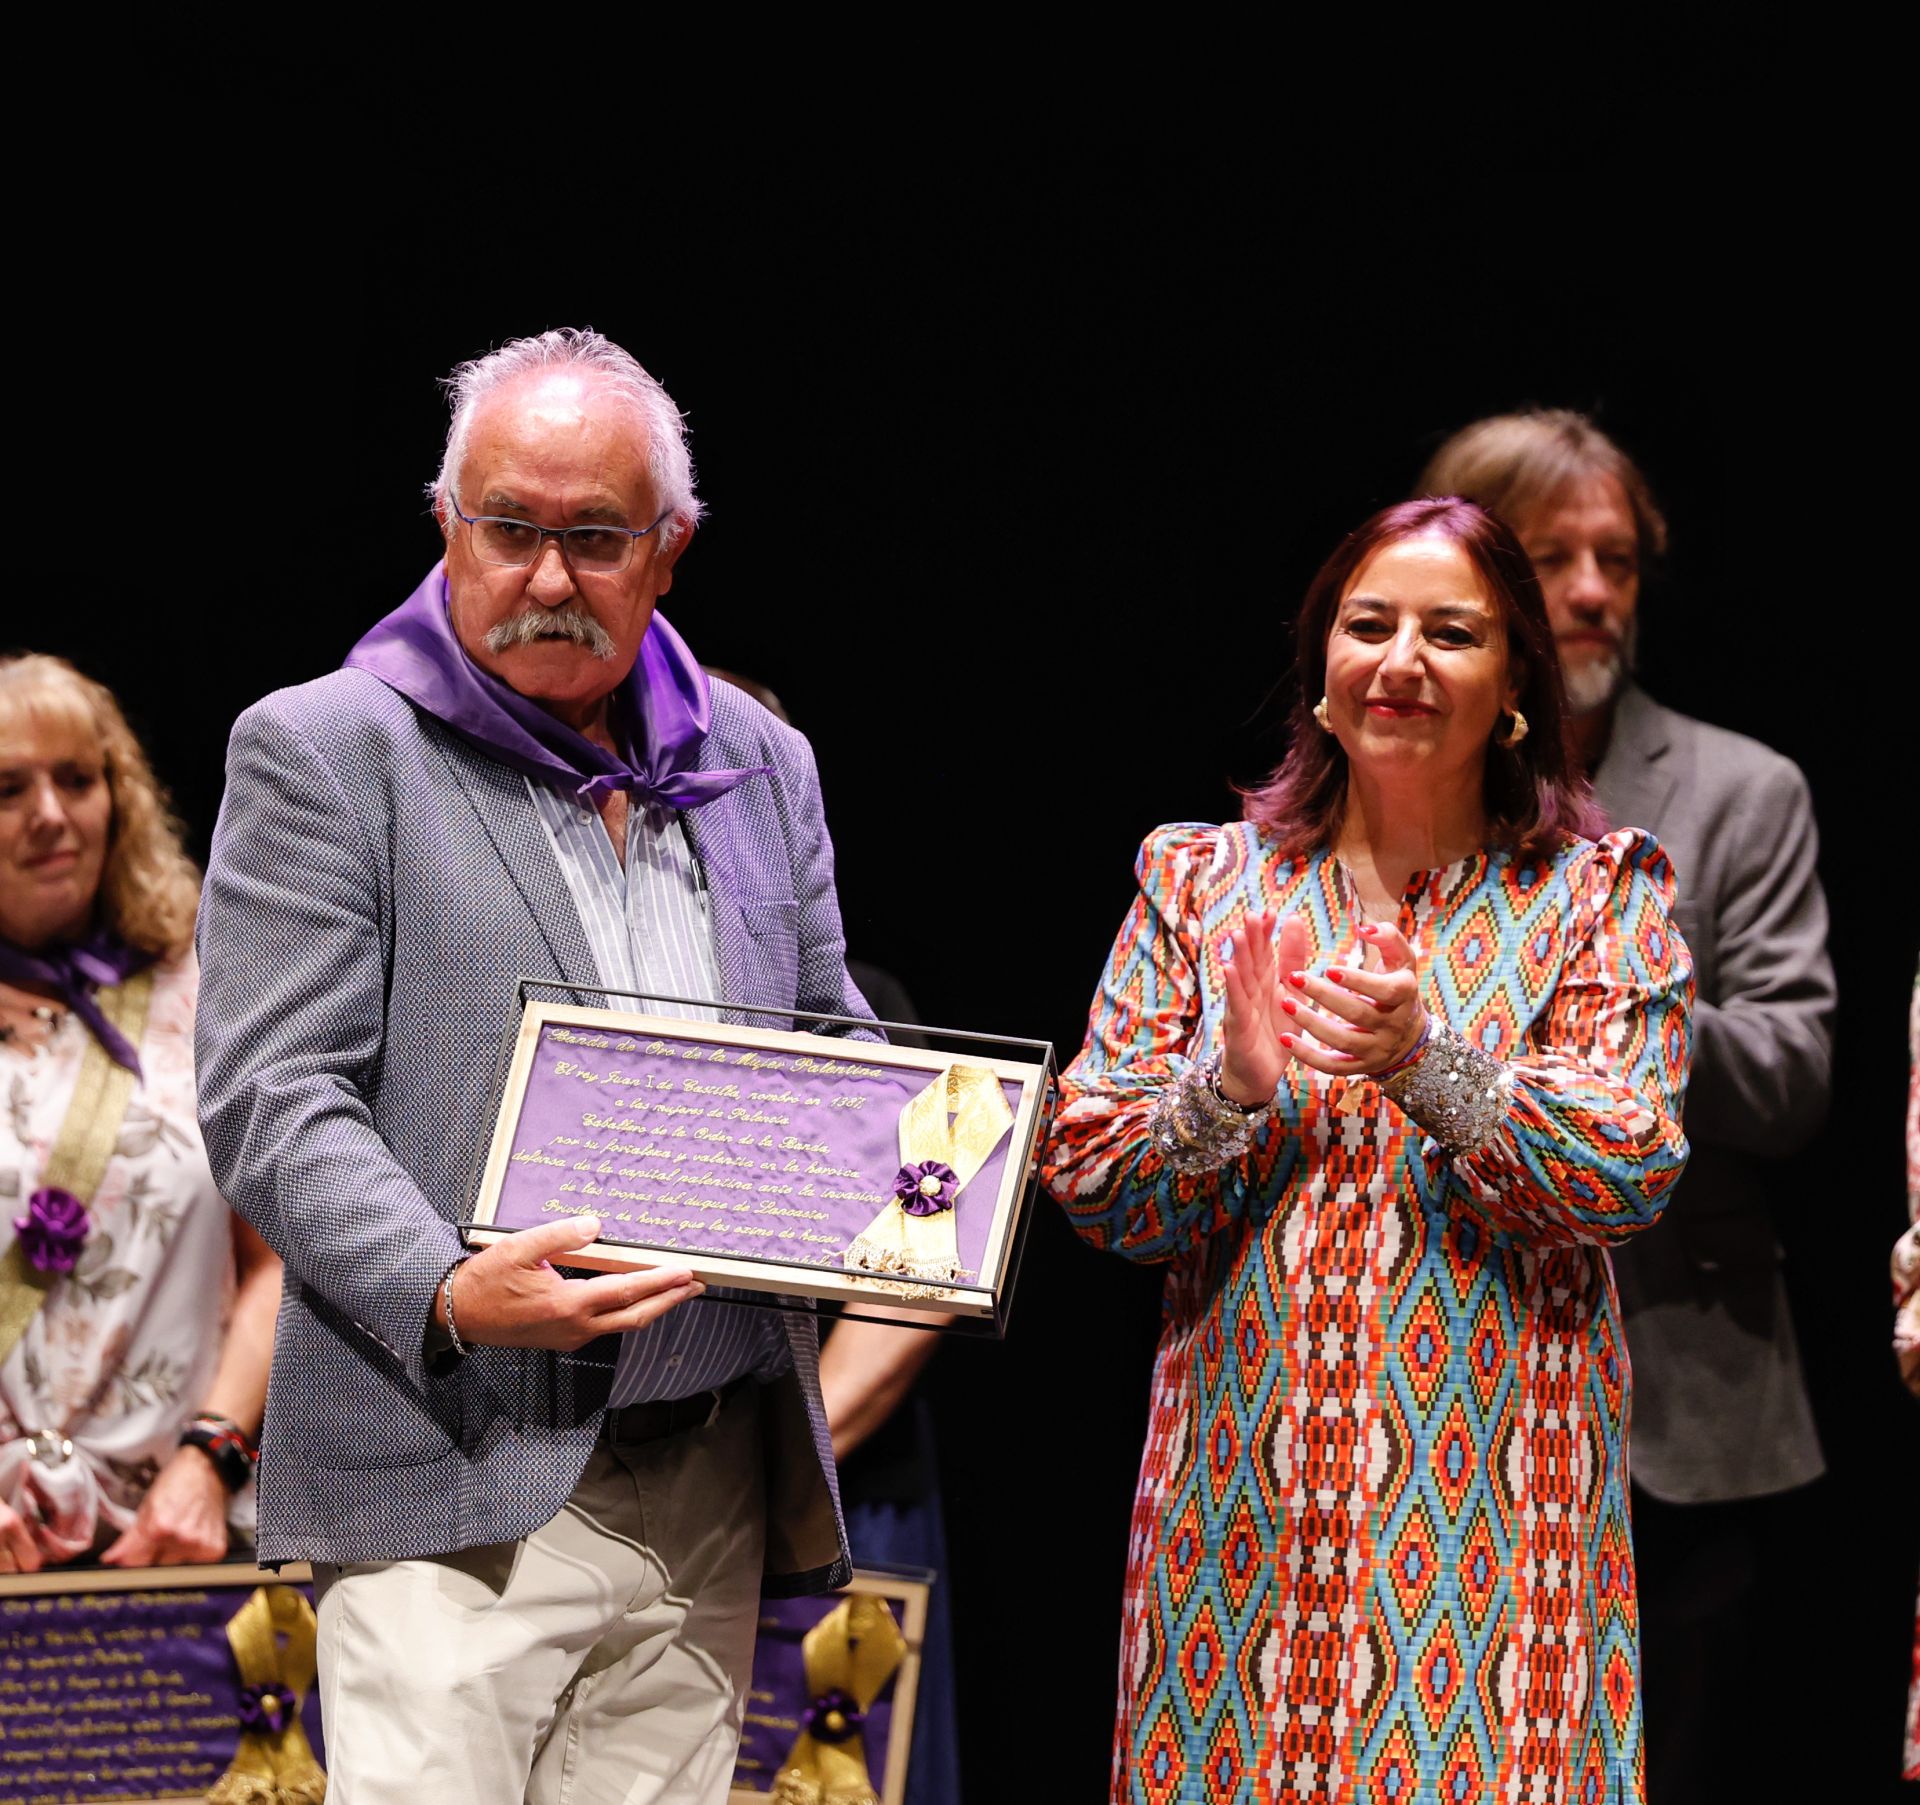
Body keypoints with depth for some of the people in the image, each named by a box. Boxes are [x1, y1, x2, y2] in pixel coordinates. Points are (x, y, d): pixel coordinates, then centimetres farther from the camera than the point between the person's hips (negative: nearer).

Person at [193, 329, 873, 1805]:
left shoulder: (761, 766, 16)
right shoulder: (323, 753, -2)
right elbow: (272, 1101, -9)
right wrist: (449, 1295, -24)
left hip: (714, 1489, 5)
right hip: (459, 1488, -5)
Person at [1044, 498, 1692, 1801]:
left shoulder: (1602, 893, 5)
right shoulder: (1199, 879, 9)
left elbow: (1637, 1170, -8)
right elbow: (1091, 1191, 4)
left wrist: (1429, 1062, -21)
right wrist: (1229, 1086, -16)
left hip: (1496, 1485, -1)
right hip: (1241, 1490, 2)